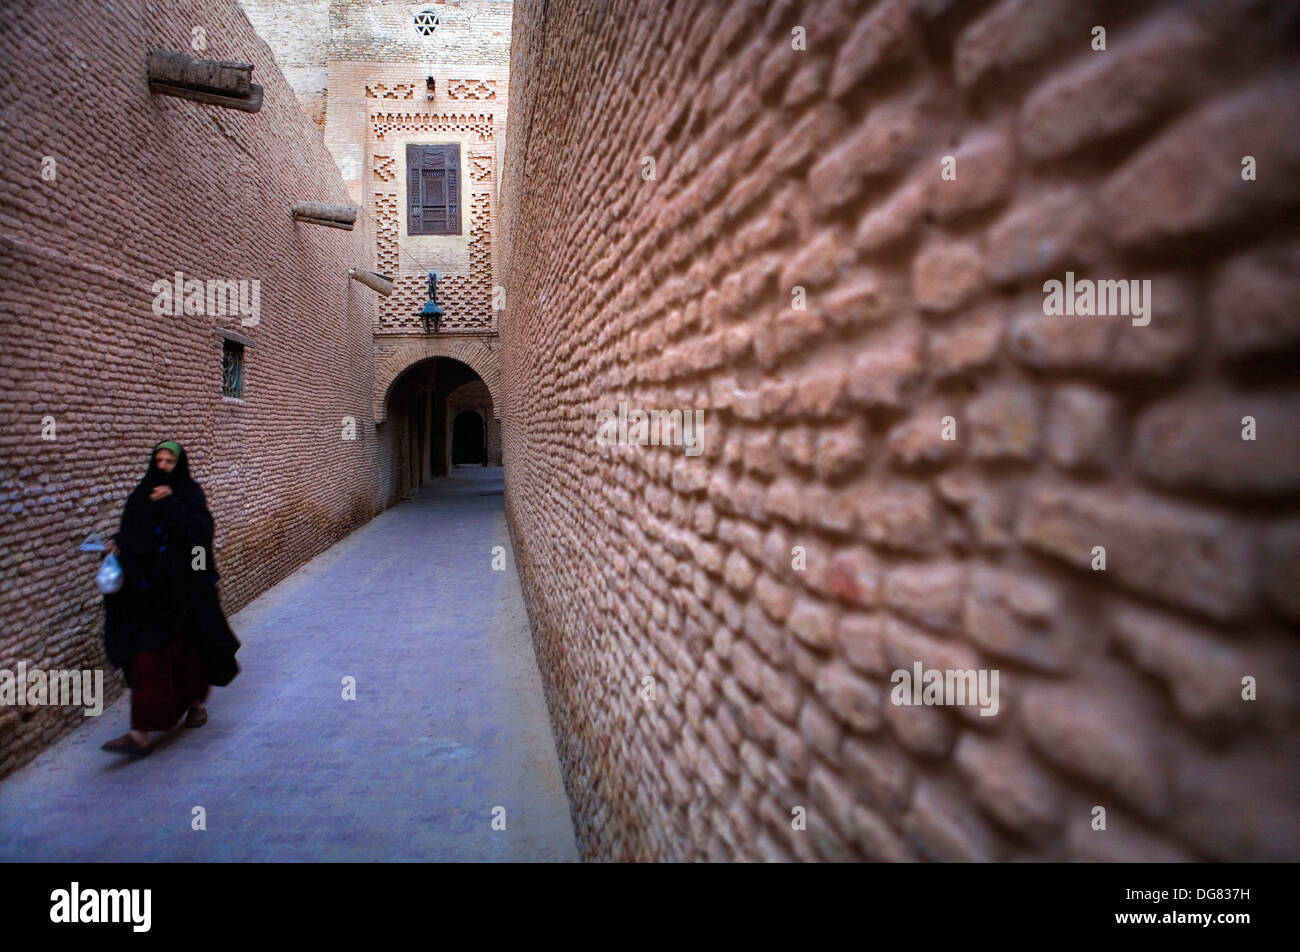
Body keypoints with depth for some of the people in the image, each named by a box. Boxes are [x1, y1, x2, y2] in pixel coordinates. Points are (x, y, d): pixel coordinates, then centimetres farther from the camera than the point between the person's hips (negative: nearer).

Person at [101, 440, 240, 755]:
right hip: (149, 589, 3)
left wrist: (171, 504, -25)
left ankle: (197, 701, 35)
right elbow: (130, 533, 15)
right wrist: (117, 543, -6)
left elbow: (200, 531, -19)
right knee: (147, 655, 1)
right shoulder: (142, 495, 7)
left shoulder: (189, 494, -5)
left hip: (184, 585, -3)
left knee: (189, 648, 10)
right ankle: (141, 732, 9)